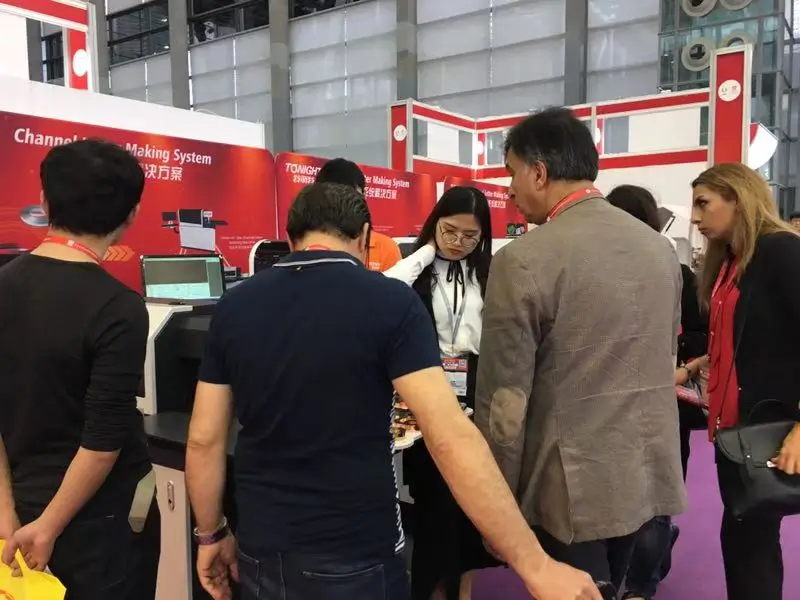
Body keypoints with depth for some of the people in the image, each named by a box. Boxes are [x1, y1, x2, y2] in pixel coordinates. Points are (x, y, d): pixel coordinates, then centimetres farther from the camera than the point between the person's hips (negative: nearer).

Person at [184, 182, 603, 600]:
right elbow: (451, 438, -22)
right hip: (353, 559, -3)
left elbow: (204, 439, 1)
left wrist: (211, 536, 16)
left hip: (261, 553, 4)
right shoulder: (390, 302, -15)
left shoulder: (234, 306, -2)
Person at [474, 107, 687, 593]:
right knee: (607, 587, 25)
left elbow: (504, 402, -17)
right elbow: (665, 360, 12)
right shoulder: (660, 247, 2)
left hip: (574, 484, -7)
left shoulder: (523, 261, -19)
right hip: (648, 473, 7)